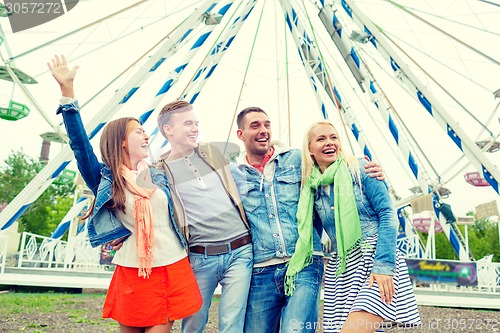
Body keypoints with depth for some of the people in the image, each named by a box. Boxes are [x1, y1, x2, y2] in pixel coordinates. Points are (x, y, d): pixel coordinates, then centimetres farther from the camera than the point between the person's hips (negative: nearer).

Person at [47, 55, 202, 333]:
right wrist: (67, 91, -21)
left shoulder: (159, 176, 10)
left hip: (174, 268, 2)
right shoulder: (105, 178, -1)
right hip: (132, 272, -2)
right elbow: (81, 143, -14)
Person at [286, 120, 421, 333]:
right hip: (340, 268, 5)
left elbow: (387, 215, -7)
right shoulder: (312, 188, 9)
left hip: (375, 257, -4)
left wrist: (383, 265, -15)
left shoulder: (359, 168, -2)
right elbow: (309, 235, 18)